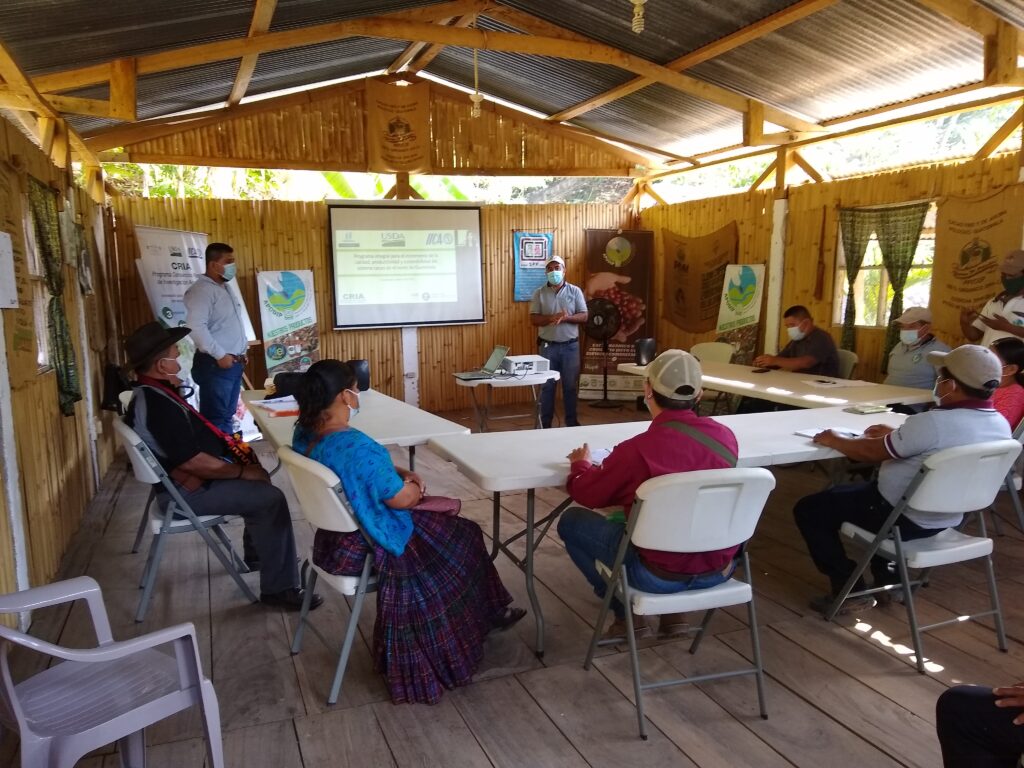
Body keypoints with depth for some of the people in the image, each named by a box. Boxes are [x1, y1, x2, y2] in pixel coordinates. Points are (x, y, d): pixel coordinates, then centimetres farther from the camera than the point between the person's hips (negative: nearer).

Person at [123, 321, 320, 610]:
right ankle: (279, 588, -11)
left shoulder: (151, 392, 8)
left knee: (259, 483, 20)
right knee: (271, 499, -18)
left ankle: (258, 553, 30)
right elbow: (193, 462, -28)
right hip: (187, 491, -11)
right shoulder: (158, 404, -27)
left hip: (188, 479, 11)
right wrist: (242, 471, -19)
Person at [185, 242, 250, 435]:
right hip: (216, 364, -9)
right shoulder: (202, 289, -13)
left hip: (234, 362, 9)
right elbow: (196, 327, -24)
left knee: (227, 415, 15)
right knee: (215, 418, -5)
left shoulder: (224, 288, 16)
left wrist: (241, 352, 17)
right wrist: (220, 355, -21)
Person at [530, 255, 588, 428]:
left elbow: (584, 317, -2)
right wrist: (552, 317, -21)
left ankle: (572, 422, 18)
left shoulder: (575, 291, 2)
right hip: (548, 346, 0)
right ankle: (545, 423, 14)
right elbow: (534, 320, -5)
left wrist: (566, 318, -20)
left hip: (570, 346, 0)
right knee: (547, 386, 5)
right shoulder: (539, 293, 2)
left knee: (570, 385, 7)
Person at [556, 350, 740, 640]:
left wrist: (581, 464, 17)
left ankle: (627, 614, 17)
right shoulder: (726, 436, -7)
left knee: (571, 521, 12)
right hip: (720, 569, 6)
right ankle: (674, 610, 25)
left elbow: (586, 494, -5)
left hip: (659, 574, -6)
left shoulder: (638, 449, -23)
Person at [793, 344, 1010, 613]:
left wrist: (834, 440, -1)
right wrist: (896, 436, 14)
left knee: (808, 509, 3)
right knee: (847, 490, 32)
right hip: (945, 519, 9)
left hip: (903, 519, -8)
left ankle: (849, 591, 6)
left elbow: (872, 453, -17)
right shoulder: (1001, 425, -4)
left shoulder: (933, 422, -30)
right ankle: (890, 579, 31)